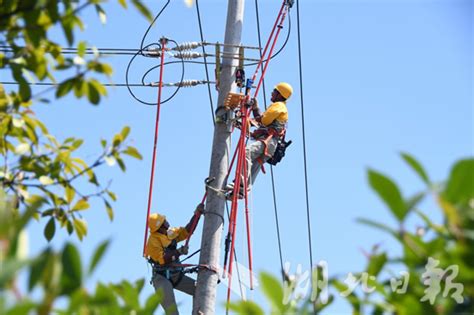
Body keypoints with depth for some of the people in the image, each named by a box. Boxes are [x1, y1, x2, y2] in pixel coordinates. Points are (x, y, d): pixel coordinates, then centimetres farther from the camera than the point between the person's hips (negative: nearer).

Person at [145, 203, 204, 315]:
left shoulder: (171, 233, 6)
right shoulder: (153, 241, -16)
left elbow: (187, 231, 13)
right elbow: (162, 259, -25)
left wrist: (197, 214, 5)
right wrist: (179, 252, -29)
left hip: (176, 275, 7)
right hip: (162, 277, -7)